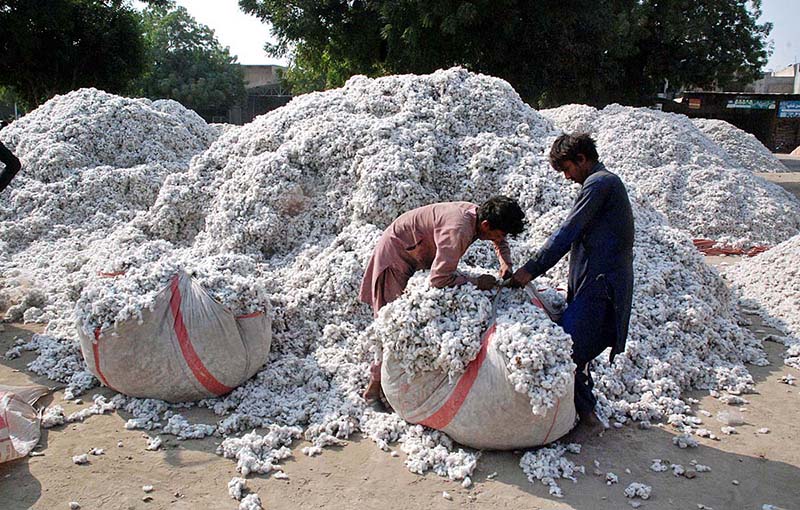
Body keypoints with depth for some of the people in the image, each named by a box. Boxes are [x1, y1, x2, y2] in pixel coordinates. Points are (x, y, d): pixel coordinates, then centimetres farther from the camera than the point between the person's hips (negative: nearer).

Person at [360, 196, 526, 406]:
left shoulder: (478, 214, -9)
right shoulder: (458, 230, -37)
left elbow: (499, 240, 14)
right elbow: (440, 279, -39)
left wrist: (506, 263, -5)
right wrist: (477, 282, -27)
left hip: (419, 255, 9)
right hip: (395, 254, -9)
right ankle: (375, 391, 2)